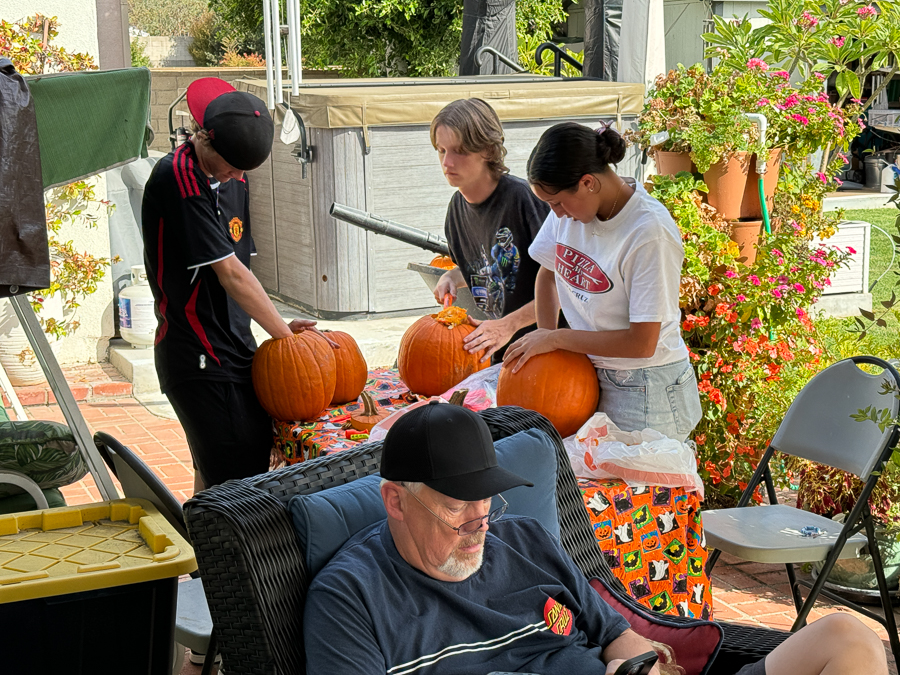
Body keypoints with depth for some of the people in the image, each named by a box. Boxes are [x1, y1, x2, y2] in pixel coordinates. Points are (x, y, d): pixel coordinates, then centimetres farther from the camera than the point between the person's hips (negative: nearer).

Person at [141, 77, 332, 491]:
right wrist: (284, 333, -11)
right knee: (233, 479, -8)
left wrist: (278, 327, 0)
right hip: (198, 359, -8)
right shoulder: (177, 179, -16)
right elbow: (230, 274, -17)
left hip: (232, 346, 8)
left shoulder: (232, 175, 11)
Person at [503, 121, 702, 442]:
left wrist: (556, 338, -14)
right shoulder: (571, 205, -2)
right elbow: (548, 273, 16)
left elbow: (641, 342, -22)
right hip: (592, 376, 6)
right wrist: (544, 338, 3)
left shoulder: (650, 233, -22)